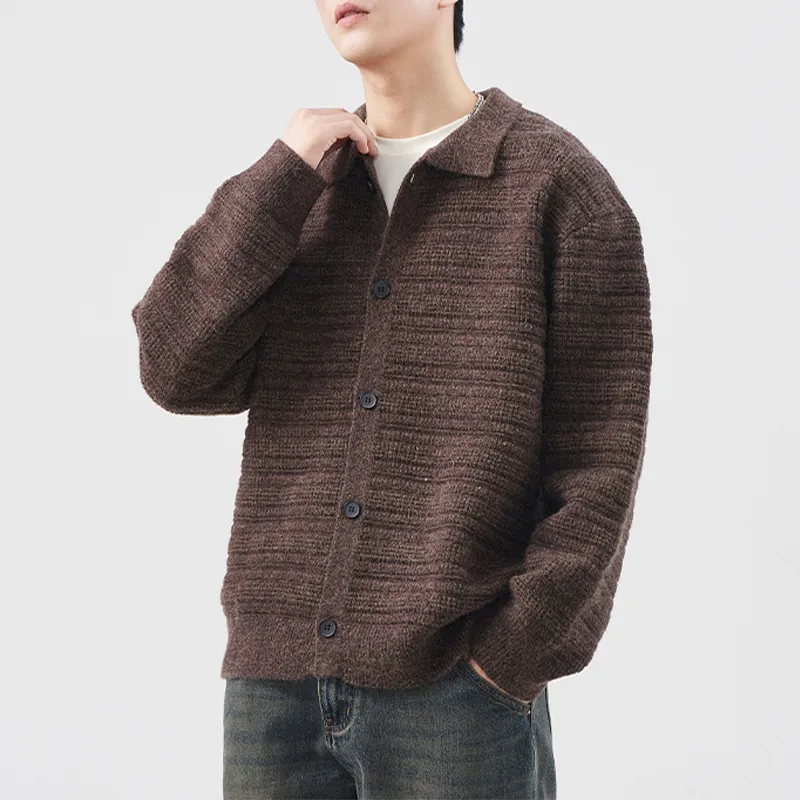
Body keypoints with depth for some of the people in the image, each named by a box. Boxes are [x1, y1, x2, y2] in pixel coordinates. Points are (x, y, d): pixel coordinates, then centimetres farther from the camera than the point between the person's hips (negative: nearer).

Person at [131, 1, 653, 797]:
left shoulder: (561, 183, -2)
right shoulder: (295, 190, 13)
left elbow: (598, 460, -5)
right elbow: (178, 373, -2)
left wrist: (512, 658, -12)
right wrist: (282, 177, -7)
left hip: (455, 692, -4)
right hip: (274, 686, 5)